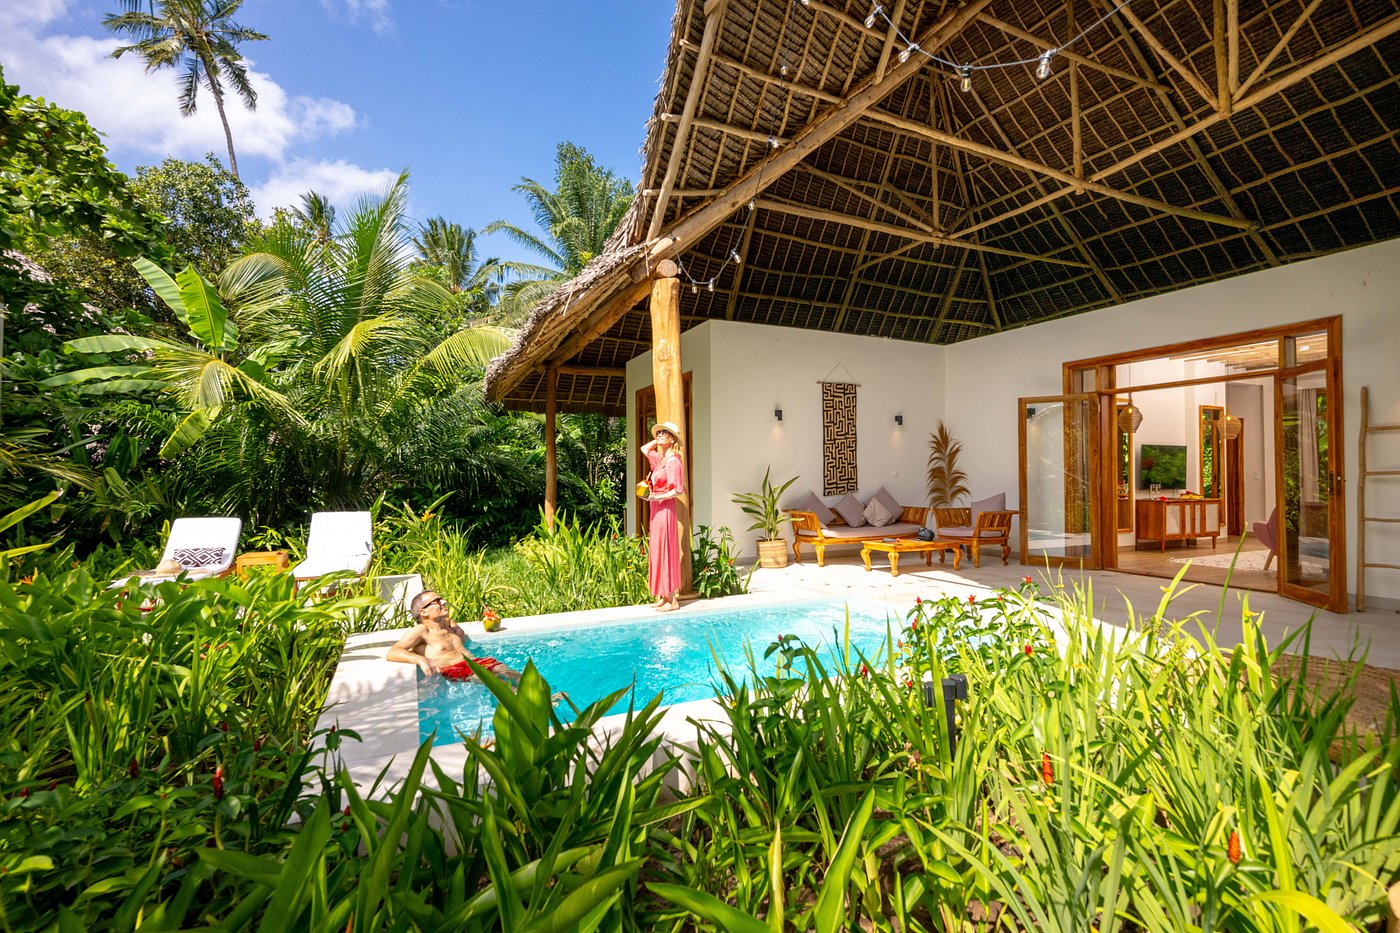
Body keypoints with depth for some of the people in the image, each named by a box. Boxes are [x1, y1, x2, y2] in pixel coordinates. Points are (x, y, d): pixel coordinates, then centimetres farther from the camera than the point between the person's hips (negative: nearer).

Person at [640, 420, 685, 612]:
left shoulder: (672, 460, -12)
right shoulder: (660, 458, 13)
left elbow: (679, 490, -17)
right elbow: (644, 448, 31)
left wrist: (658, 497, -18)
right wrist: (657, 440, 19)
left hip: (665, 510, -9)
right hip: (657, 510, 9)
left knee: (666, 552, -6)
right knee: (658, 553, 11)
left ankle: (672, 600, 0)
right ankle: (663, 597, 18)